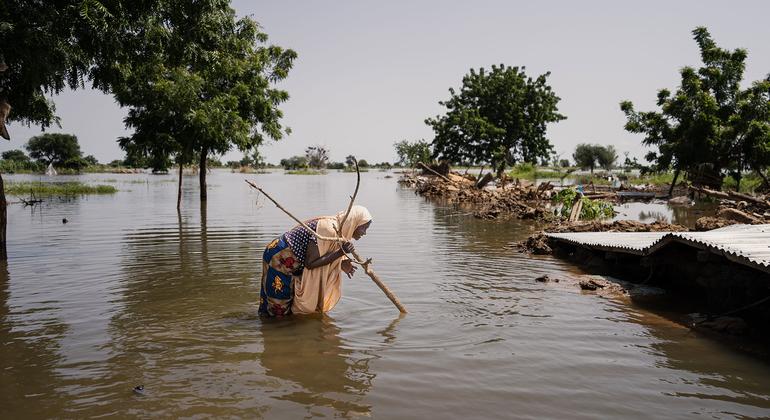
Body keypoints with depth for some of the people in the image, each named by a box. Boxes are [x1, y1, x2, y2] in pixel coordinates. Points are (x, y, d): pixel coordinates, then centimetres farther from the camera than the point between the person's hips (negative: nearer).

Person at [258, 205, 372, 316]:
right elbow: (310, 263, -27)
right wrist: (341, 252, -28)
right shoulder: (328, 228, -28)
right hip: (280, 258, -9)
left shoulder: (337, 228, 1)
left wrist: (341, 263, -6)